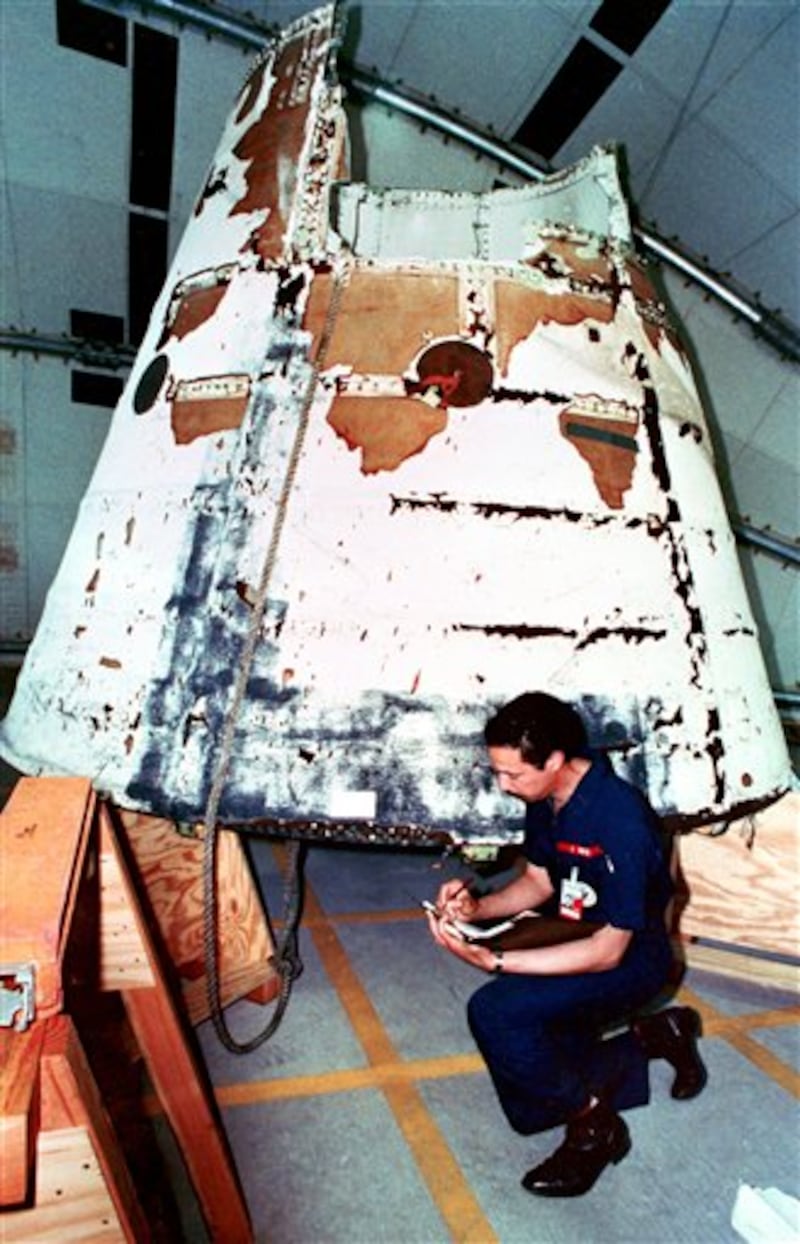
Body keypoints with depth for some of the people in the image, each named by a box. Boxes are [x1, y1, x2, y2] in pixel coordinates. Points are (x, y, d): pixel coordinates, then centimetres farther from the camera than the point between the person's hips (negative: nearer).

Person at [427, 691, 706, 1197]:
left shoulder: (621, 821, -33)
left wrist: (494, 961, -31)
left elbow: (608, 950, -28)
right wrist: (477, 907, -13)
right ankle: (655, 1035, 20)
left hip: (629, 957, -8)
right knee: (527, 1110, 11)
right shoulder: (546, 797, -9)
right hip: (573, 935, 8)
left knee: (495, 1012, -28)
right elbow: (538, 881, 5)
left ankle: (592, 1125, -3)